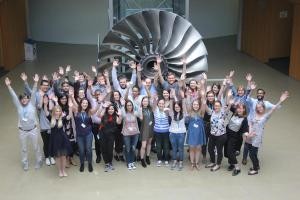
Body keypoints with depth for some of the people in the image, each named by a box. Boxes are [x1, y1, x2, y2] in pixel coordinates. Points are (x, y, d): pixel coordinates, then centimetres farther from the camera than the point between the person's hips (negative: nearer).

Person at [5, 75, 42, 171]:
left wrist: (35, 83, -25)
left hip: (33, 130, -1)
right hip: (22, 131, 2)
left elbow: (33, 93, -15)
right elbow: (13, 96, -8)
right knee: (24, 148, 15)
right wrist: (8, 86, -17)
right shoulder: (19, 106, -1)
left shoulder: (32, 104, -5)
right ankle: (25, 163, 32)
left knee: (36, 147, 12)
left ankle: (38, 161, 30)